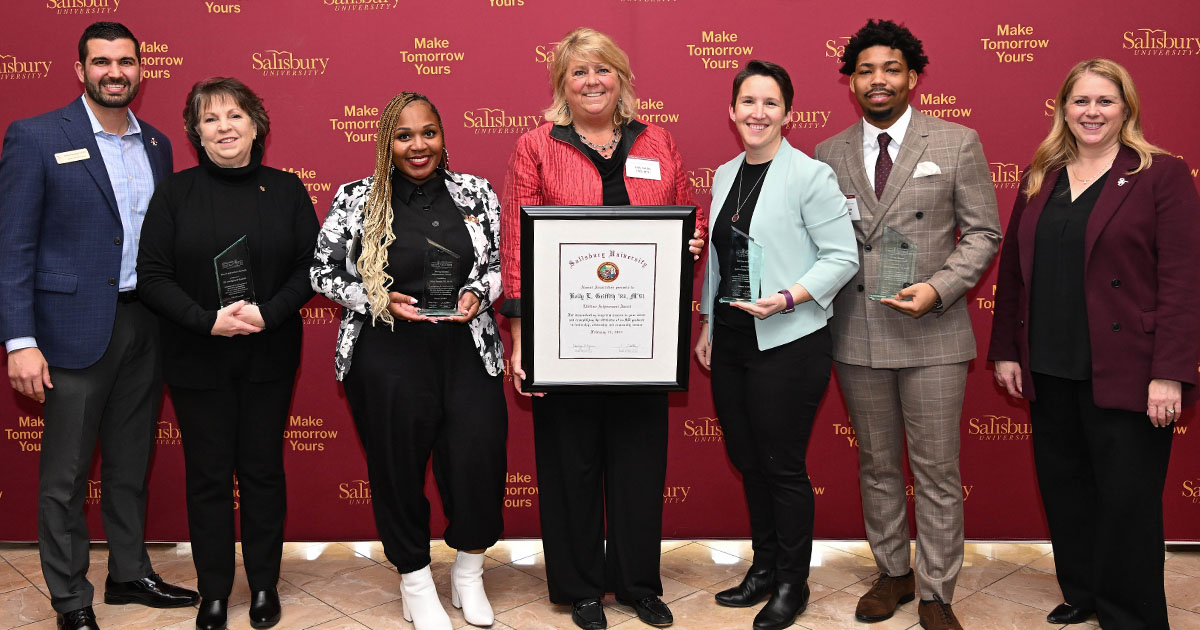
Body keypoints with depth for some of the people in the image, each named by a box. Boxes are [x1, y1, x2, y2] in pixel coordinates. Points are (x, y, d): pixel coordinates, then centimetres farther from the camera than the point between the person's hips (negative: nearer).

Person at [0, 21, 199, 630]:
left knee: (131, 464, 17)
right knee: (65, 475, 5)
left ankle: (130, 574, 32)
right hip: (77, 326, -5)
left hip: (144, 324, 5)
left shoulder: (156, 144, 10)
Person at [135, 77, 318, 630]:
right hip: (197, 360, 0)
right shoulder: (175, 193, 0)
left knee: (263, 470, 9)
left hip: (269, 358, 1)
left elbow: (310, 266, -1)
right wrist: (208, 320, -18)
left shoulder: (286, 189, 2)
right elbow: (152, 276, -5)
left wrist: (267, 314, -16)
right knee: (208, 475, 6)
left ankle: (264, 585, 24)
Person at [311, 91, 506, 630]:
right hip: (387, 359, -1)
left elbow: (501, 262, 13)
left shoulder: (475, 193, 7)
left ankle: (468, 575, 26)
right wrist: (378, 301, -9)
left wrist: (477, 293, -7)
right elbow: (322, 274, 5)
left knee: (480, 456, -1)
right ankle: (416, 584, 29)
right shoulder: (356, 200, 2)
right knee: (398, 467, 6)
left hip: (467, 351, 2)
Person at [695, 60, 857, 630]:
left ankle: (792, 583, 20)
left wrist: (788, 298, -22)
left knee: (783, 466, 2)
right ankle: (763, 568, 32)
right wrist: (707, 325, 16)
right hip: (730, 342, 7)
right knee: (746, 459, 15)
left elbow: (843, 257, -12)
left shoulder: (810, 175, -9)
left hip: (787, 344, -7)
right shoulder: (725, 176, 11)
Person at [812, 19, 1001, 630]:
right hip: (857, 337, 3)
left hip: (932, 333, -2)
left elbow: (983, 232, 0)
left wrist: (938, 288, -13)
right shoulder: (829, 154, 8)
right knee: (876, 465, 14)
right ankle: (893, 573, 31)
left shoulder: (957, 142, 1)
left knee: (937, 472, 2)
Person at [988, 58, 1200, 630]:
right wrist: (1005, 349, 10)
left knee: (1127, 500, 3)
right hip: (1048, 370, 5)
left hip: (1123, 376, -5)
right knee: (1063, 489, 13)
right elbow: (1013, 267, 13)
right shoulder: (1039, 177, 11)